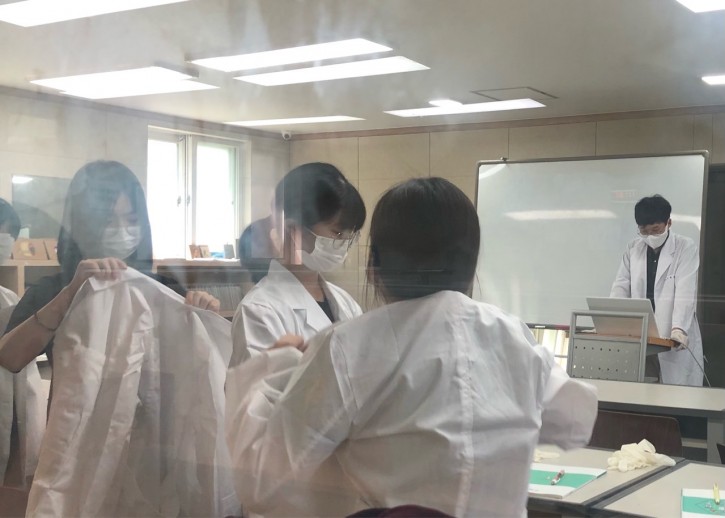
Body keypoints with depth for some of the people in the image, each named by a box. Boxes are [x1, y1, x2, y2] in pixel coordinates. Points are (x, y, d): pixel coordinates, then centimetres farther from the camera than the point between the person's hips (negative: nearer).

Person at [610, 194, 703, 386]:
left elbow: (685, 292, -13)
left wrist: (678, 328, -27)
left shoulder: (686, 248, -2)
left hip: (675, 338, -3)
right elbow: (621, 287, 7)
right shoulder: (633, 248, 10)